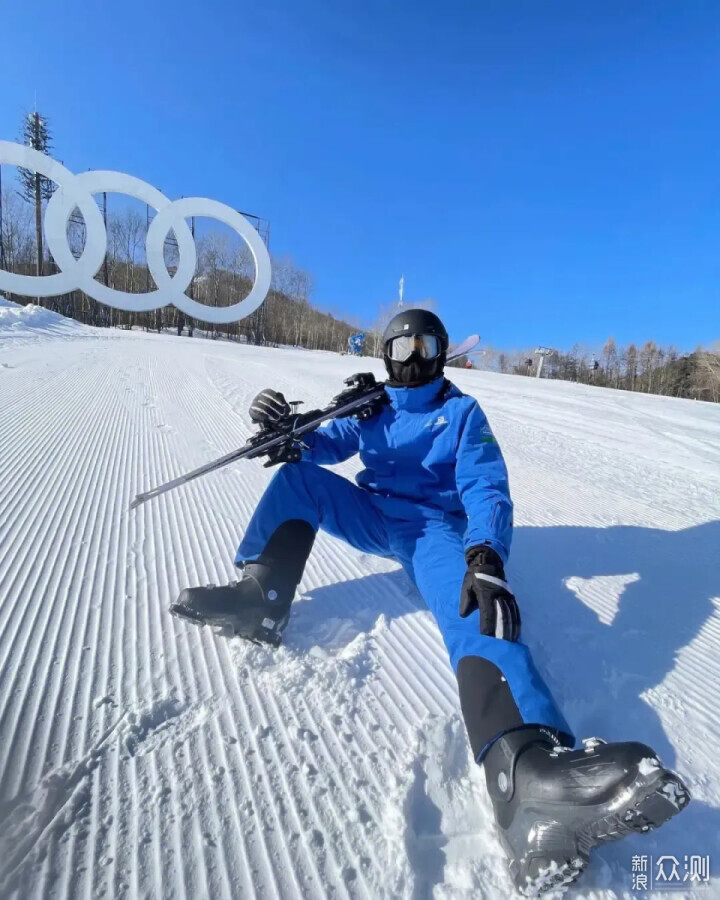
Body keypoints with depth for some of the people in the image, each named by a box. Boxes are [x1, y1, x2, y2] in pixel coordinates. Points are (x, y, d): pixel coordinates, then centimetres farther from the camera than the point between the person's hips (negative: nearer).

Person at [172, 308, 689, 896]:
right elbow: (333, 441, 2)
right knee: (297, 474, -12)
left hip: (435, 528, -4)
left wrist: (485, 559, -33)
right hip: (373, 516, 5)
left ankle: (528, 767, -59)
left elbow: (487, 489, -11)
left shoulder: (462, 412, 2)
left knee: (479, 612, -34)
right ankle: (260, 597, -23)